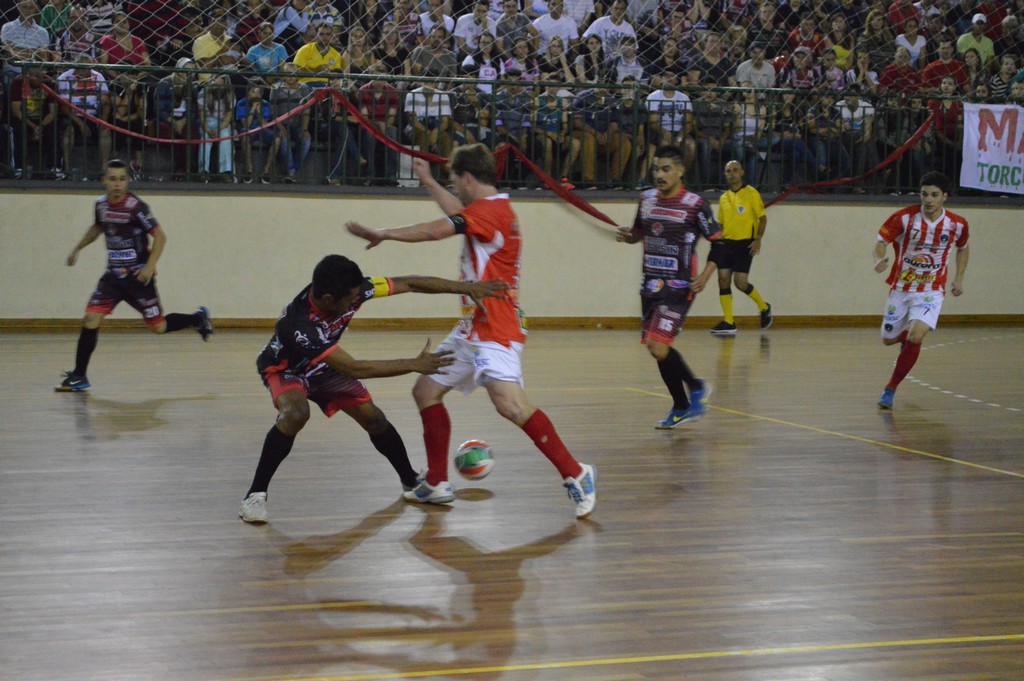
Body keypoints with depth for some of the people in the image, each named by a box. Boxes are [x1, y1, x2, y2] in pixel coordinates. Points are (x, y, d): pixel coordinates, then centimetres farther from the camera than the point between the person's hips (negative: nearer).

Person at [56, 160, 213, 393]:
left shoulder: (135, 206, -17)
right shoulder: (101, 204, 2)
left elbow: (160, 236, -13)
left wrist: (150, 265, -22)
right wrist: (77, 249, 23)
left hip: (138, 276, -5)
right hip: (113, 275, 5)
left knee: (158, 327, 2)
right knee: (91, 319, -7)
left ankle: (197, 319, 30)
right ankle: (78, 376, 0)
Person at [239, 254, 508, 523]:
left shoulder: (352, 290, -28)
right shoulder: (300, 326, -43)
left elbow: (408, 284, -18)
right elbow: (353, 369, -41)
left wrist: (467, 287, -19)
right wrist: (414, 365, -38)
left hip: (324, 368, 6)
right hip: (286, 369, -6)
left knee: (373, 418, -2)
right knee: (296, 413, -35)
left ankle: (411, 481, 22)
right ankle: (256, 494, -23)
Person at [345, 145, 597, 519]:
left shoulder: (491, 210, -15)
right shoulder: (492, 209, 15)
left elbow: (433, 231, -21)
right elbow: (459, 215, 37)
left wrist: (382, 233, -10)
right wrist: (428, 182, 44)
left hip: (495, 331, -11)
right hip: (471, 329, 11)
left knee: (509, 402, -27)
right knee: (426, 390, 14)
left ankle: (575, 474, -18)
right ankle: (437, 484, 21)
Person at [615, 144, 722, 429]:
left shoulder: (695, 205, -10)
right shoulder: (647, 199, 8)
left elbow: (720, 241, -5)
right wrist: (627, 236, 0)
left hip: (678, 288, -7)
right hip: (651, 285, 7)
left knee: (658, 347, -16)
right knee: (657, 348, 13)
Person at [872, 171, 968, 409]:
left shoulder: (957, 225, -8)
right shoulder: (904, 218, -15)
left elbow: (962, 248, 14)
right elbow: (881, 241, -10)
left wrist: (959, 279, 7)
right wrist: (880, 259, -32)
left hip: (931, 291, -1)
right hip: (901, 288, 1)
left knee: (915, 336, -24)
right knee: (889, 339, 12)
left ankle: (890, 389, -11)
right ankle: (908, 337, 51)